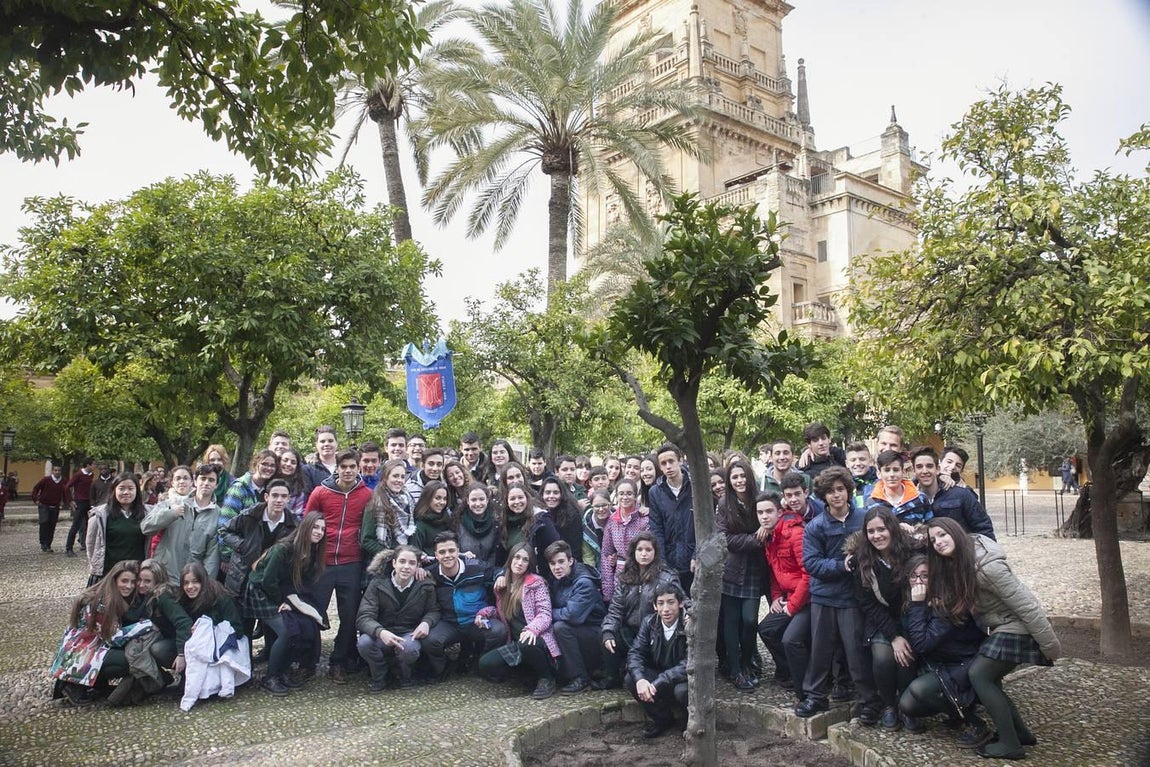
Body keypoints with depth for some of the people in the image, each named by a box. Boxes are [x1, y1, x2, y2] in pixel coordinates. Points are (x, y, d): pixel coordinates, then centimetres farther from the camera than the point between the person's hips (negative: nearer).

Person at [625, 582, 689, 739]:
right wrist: (640, 679, -32)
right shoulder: (649, 623, -5)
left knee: (683, 690, -36)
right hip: (658, 677, 4)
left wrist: (657, 683, -35)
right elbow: (636, 653, -10)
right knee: (631, 680, -21)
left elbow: (689, 665, -29)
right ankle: (661, 718, 4)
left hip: (684, 679, -4)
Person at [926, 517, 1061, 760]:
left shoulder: (986, 565, -27)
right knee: (988, 679, 7)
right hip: (998, 629, 9)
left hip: (1015, 629, -9)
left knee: (979, 675, -12)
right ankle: (1021, 733, 20)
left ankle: (1010, 745, -4)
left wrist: (1050, 647, -18)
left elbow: (1025, 605, -24)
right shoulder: (955, 562, -2)